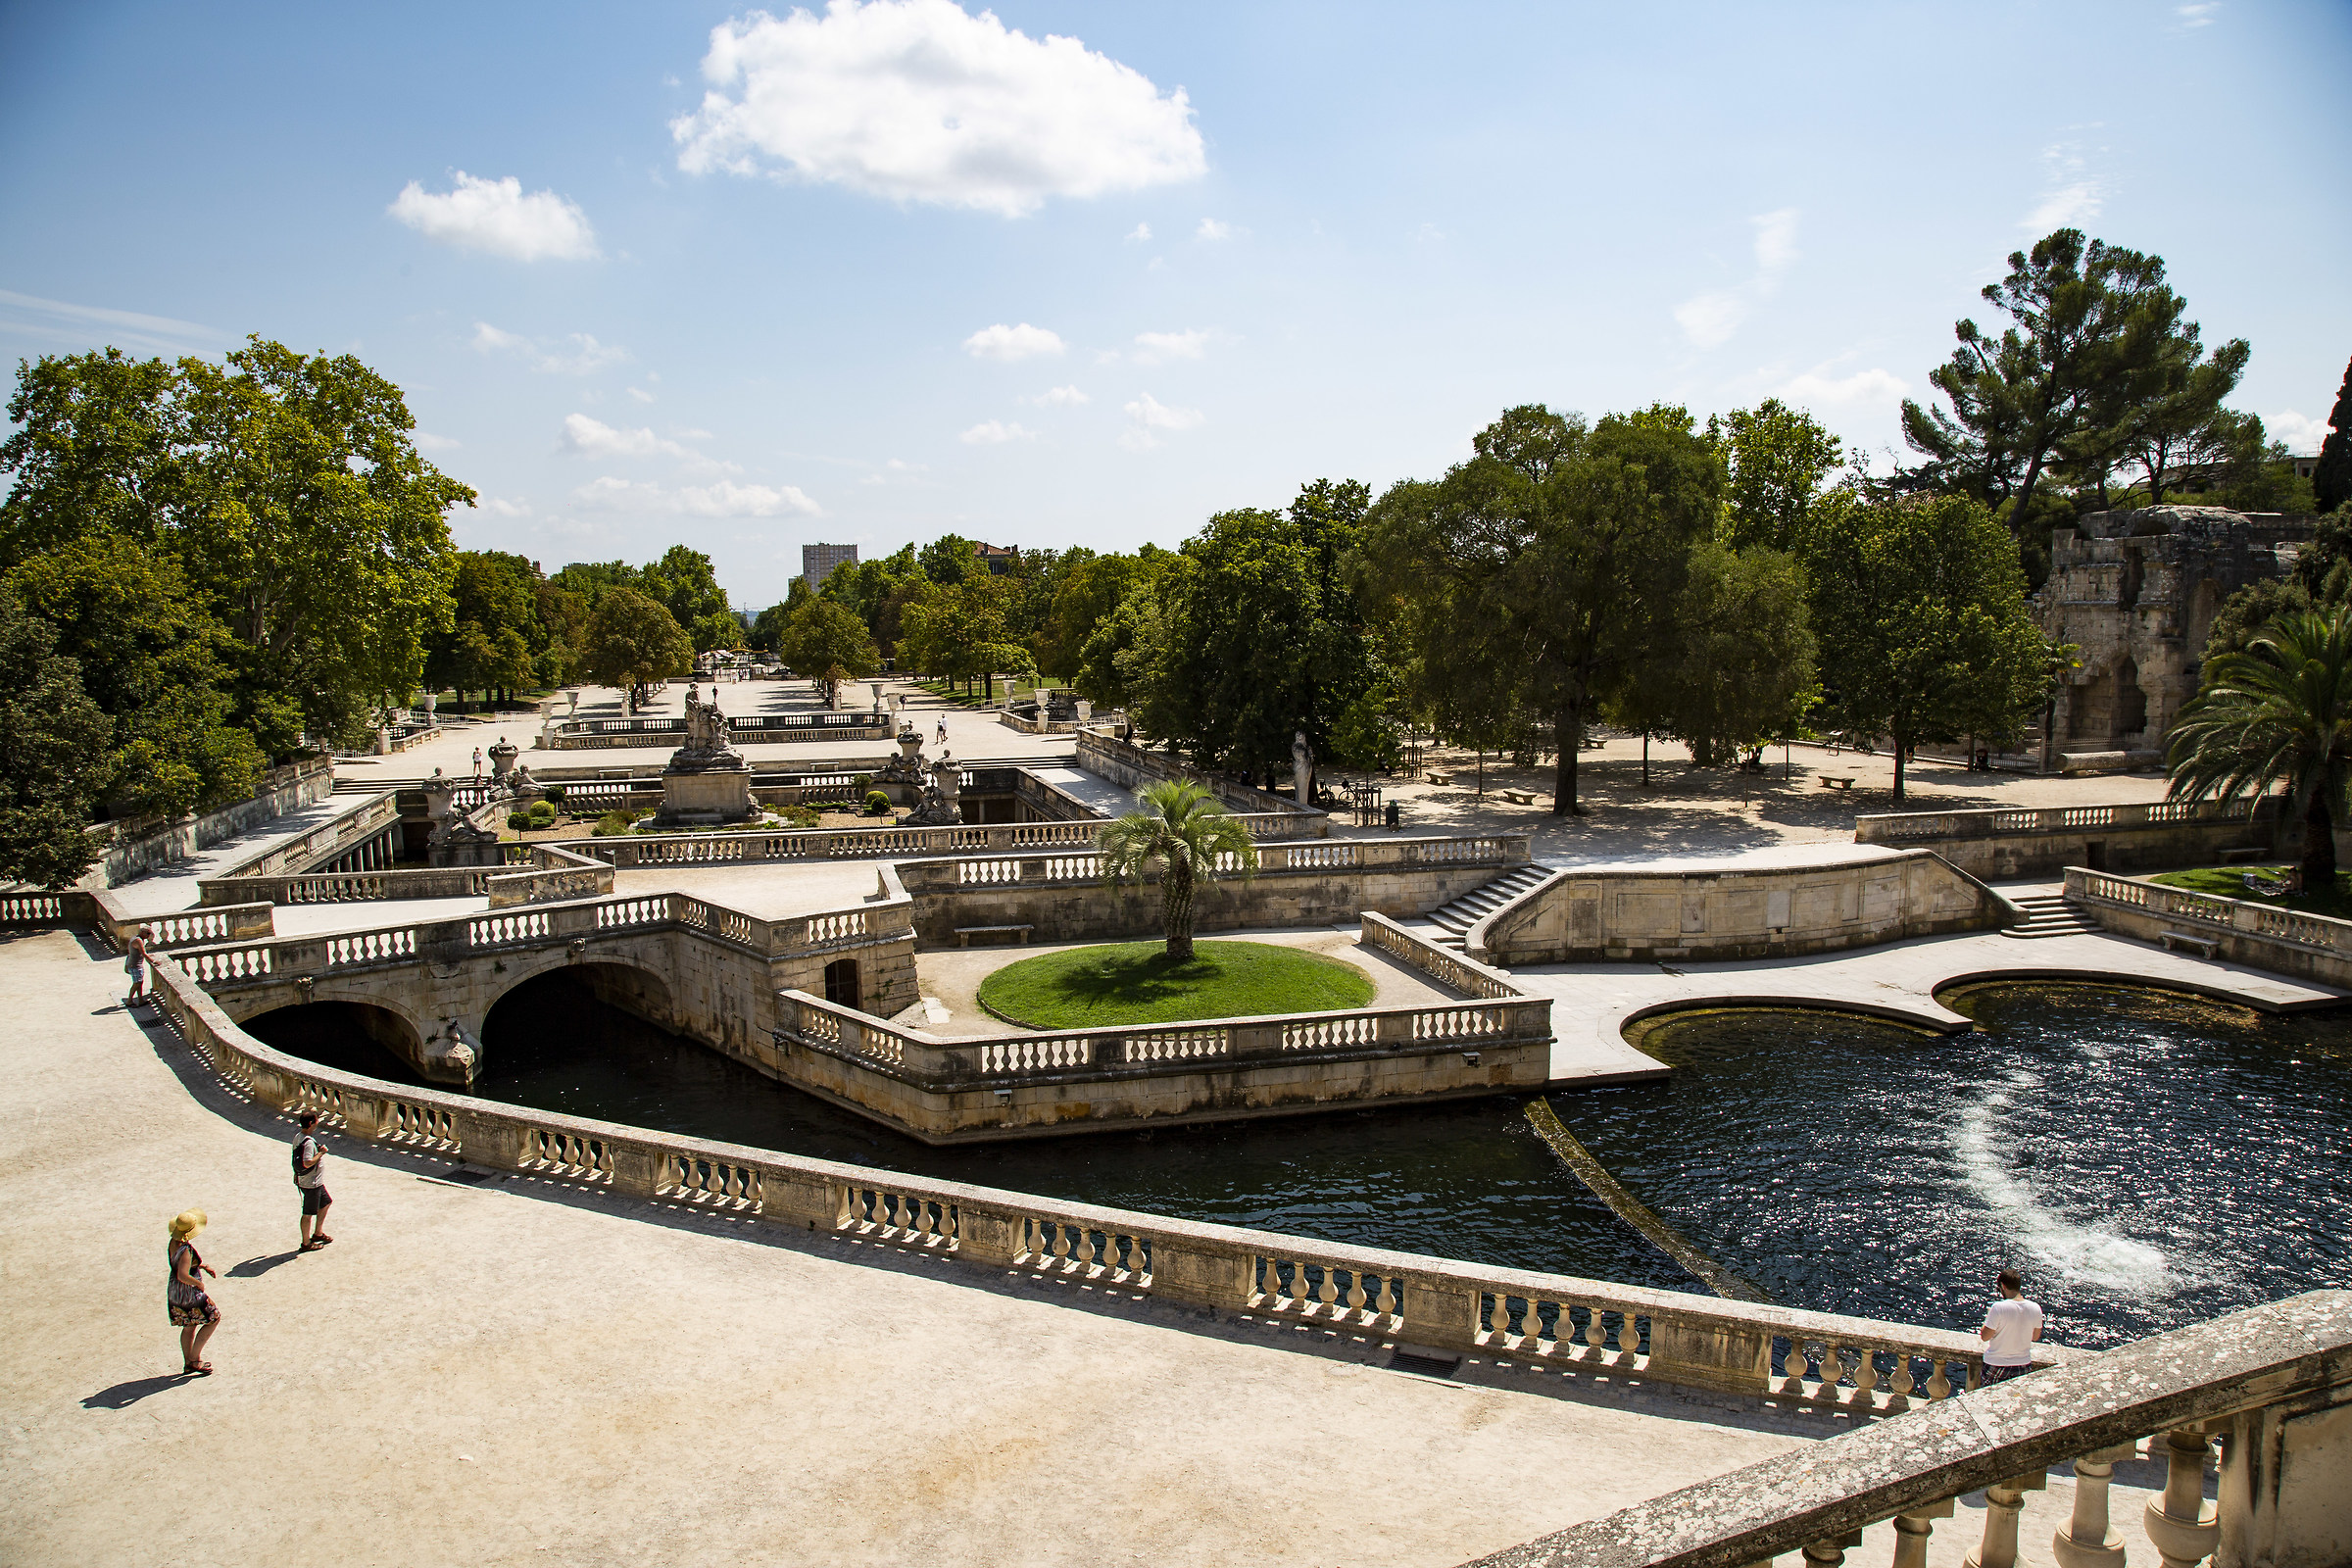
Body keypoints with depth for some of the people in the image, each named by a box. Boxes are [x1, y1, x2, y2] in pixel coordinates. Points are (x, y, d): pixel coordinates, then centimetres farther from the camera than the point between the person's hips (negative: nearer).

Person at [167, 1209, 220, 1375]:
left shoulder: (174, 1242, 0)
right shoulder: (186, 1249, -29)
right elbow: (183, 1275, -35)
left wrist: (205, 1267, 15)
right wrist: (199, 1283, -20)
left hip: (174, 1292, 9)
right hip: (188, 1293, -9)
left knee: (189, 1326, 21)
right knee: (214, 1319, 7)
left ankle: (188, 1364, 31)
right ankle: (195, 1358, 8)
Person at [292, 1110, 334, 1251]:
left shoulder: (298, 1138, 5)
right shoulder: (308, 1142, -27)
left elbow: (299, 1159, 14)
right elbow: (307, 1163, -33)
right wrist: (321, 1153, -22)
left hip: (316, 1182, 10)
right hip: (311, 1185, -10)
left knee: (326, 1203, 24)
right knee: (308, 1214, 3)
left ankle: (318, 1233, 35)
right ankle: (306, 1243, 16)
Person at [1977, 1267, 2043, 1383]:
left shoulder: (1998, 1308, -22)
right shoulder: (2035, 1308, -7)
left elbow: (1985, 1337, -14)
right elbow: (2035, 1337, 8)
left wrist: (1988, 1316, 1)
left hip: (1996, 1366, -4)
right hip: (2024, 1366, 4)